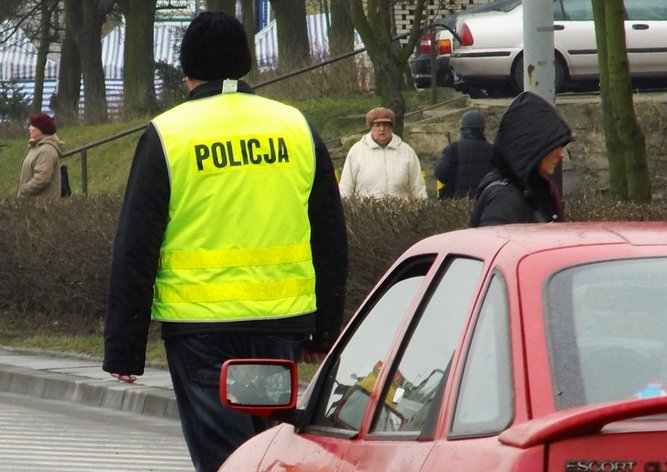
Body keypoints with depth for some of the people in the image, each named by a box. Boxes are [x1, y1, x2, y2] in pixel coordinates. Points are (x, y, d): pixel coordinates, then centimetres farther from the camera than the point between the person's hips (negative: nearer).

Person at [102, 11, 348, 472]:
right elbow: (332, 240, 12)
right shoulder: (297, 127, 8)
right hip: (281, 323, 4)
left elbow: (135, 249, -4)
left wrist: (123, 348, 1)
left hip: (199, 324, -4)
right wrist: (325, 331, 20)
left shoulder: (166, 135, -3)